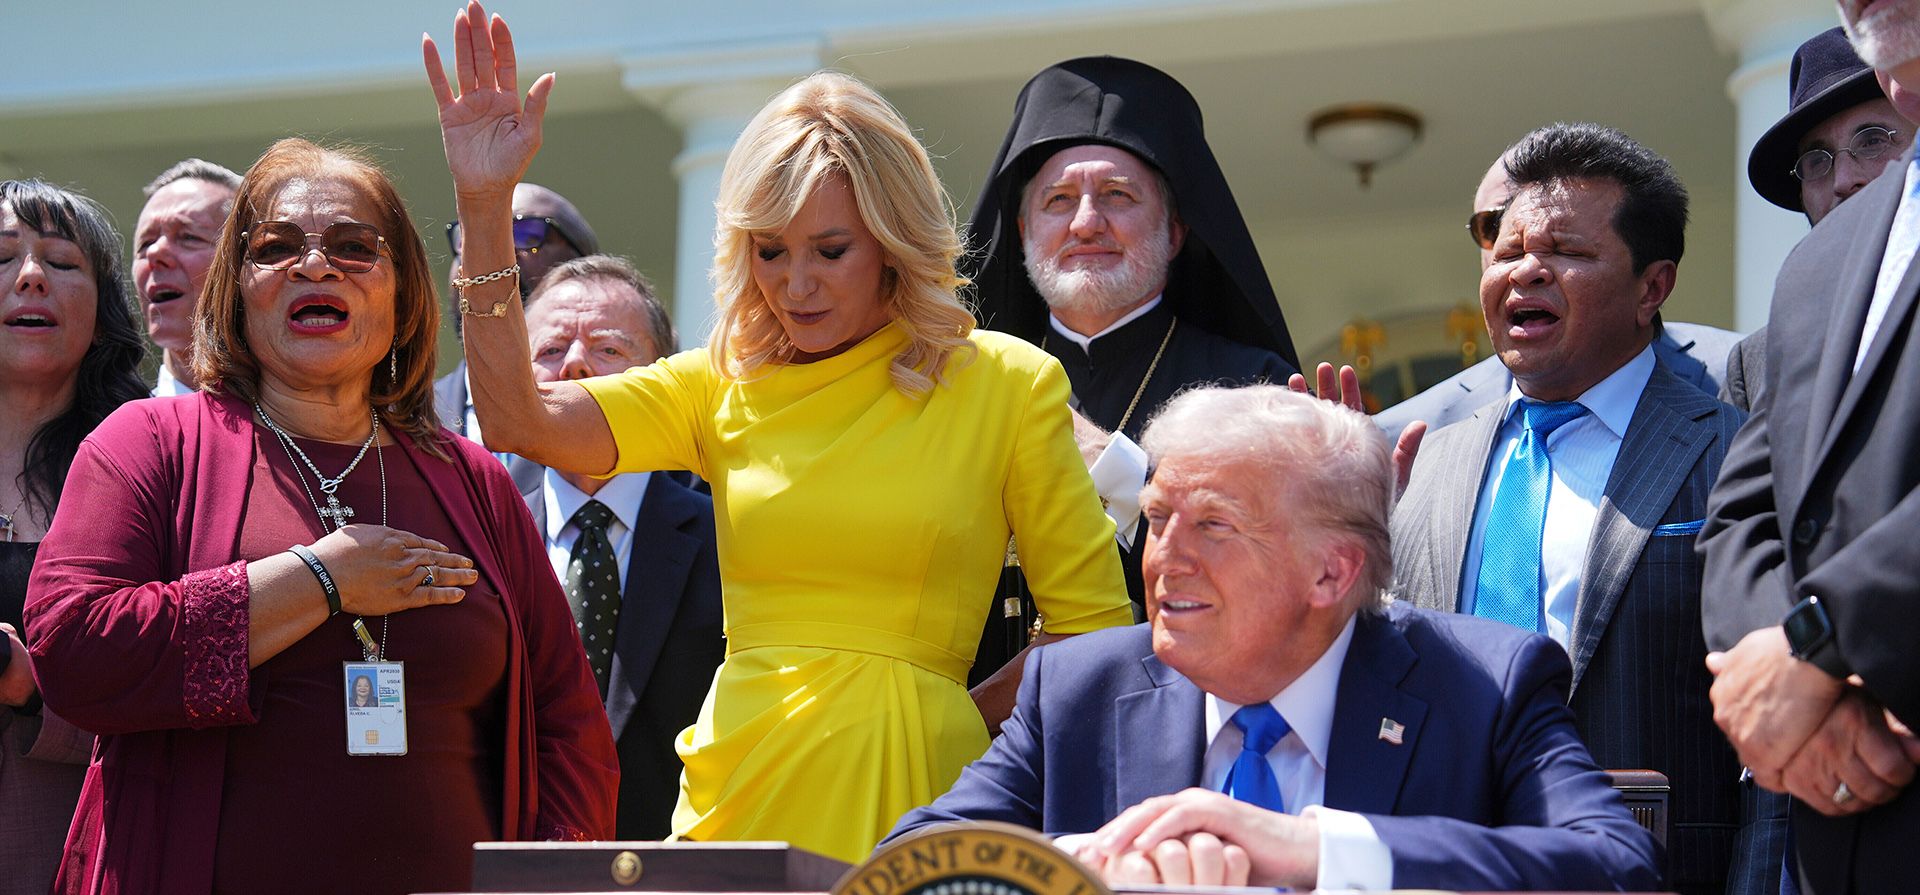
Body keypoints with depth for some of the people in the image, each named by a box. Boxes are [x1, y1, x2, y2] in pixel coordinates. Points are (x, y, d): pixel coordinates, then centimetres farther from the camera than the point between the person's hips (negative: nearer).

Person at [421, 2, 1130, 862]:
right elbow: (522, 423, -6)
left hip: (906, 793, -2)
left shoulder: (1009, 384, 0)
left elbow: (1095, 628, 2)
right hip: (735, 792, 2)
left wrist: (950, 720, -1)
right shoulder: (723, 387, 8)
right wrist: (485, 205, -12)